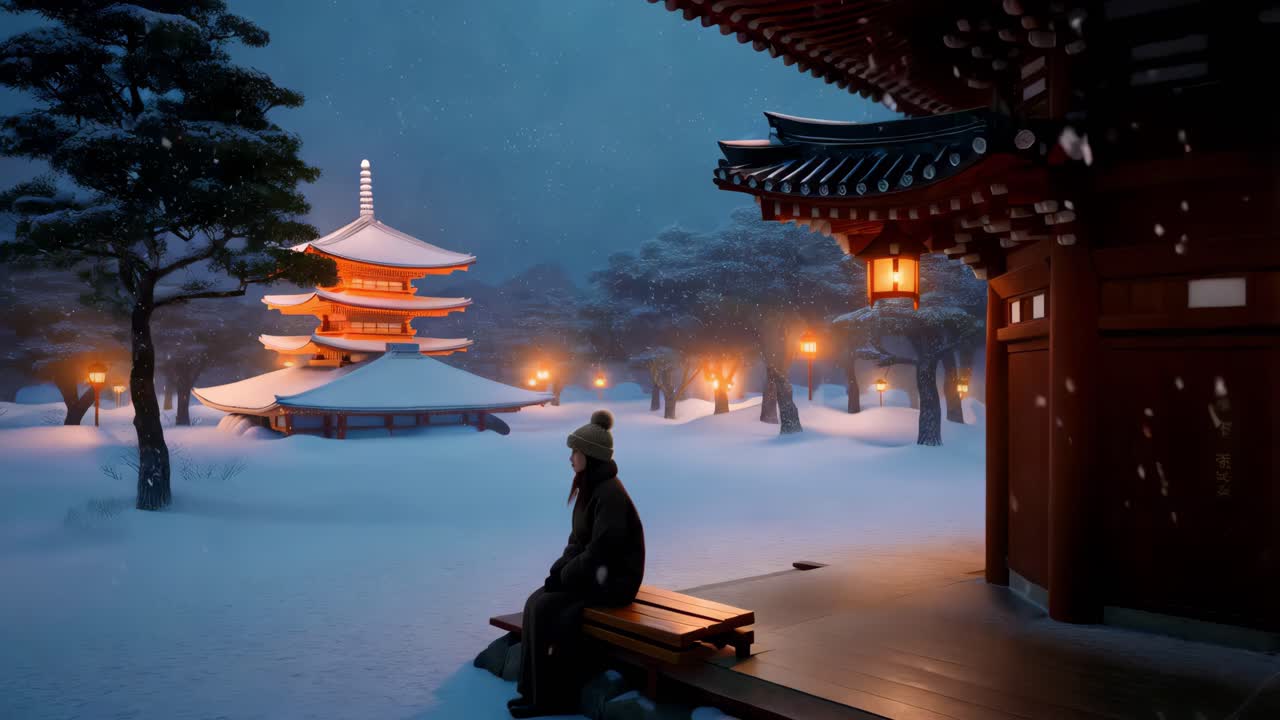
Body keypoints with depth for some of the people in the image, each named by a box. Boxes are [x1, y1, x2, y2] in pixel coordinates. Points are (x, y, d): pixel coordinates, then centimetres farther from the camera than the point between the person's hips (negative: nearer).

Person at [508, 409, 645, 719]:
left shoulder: (610, 493, -21)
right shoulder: (590, 488, 9)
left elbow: (600, 550, -24)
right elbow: (578, 540, 14)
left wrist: (565, 576, -14)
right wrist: (558, 569, 0)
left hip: (613, 580, -9)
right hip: (593, 575, 9)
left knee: (545, 609, -17)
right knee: (536, 603, -6)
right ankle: (539, 690, -1)